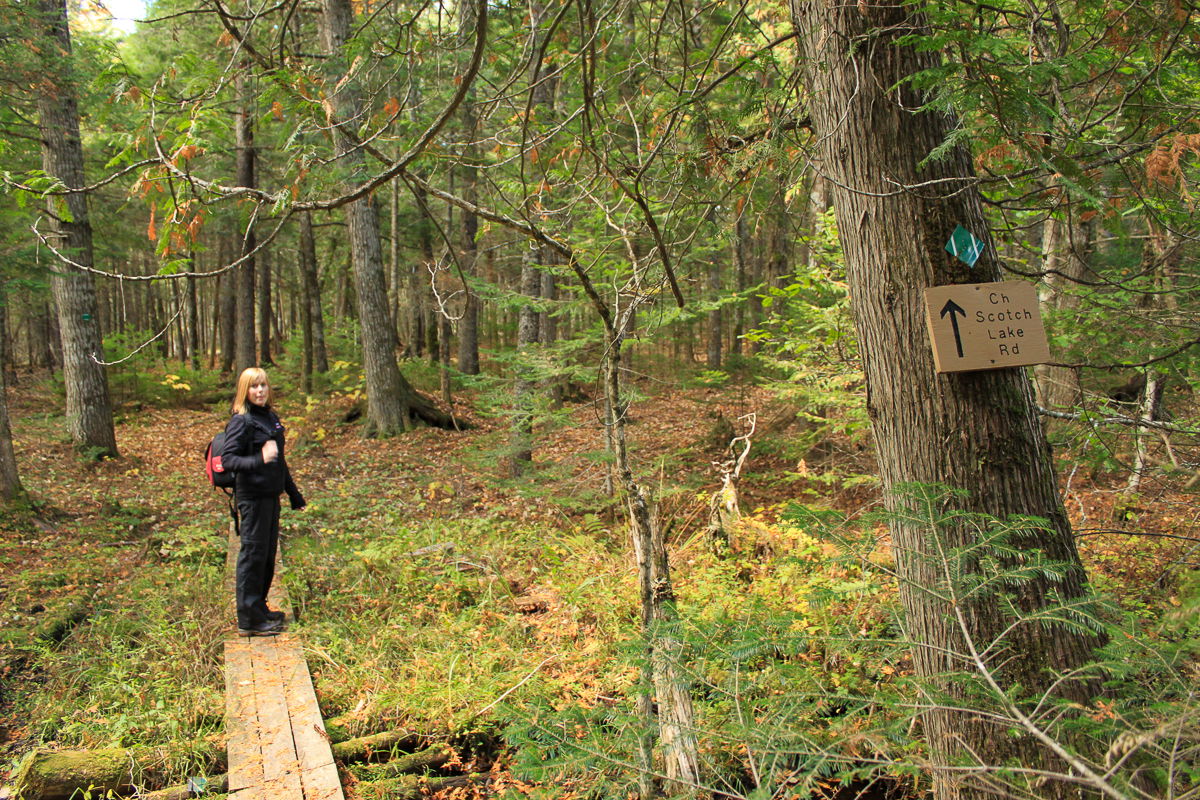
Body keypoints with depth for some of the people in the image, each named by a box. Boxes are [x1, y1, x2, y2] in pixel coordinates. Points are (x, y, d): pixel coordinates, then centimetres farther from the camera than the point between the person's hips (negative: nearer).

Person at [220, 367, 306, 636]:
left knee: (268, 554, 15)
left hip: (271, 495, 8)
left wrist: (294, 495, 23)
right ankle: (249, 620, 6)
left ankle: (259, 608, 29)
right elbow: (228, 459, -21)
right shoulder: (241, 421, -12)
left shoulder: (271, 418, 12)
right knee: (253, 554, -2)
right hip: (252, 497, -8)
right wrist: (259, 460, -38)